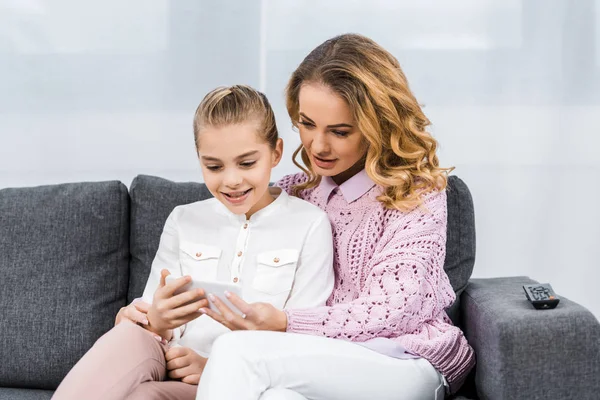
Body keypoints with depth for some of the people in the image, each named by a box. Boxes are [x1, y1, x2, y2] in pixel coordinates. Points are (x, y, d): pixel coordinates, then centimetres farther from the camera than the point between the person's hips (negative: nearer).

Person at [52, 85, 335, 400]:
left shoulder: (309, 225, 2)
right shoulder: (183, 221, 14)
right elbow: (155, 316, 7)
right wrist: (156, 322, -19)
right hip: (168, 368, 4)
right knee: (129, 336, -30)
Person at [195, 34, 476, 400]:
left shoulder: (417, 192, -1)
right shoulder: (297, 191, 13)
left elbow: (390, 309, -10)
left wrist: (284, 324, -23)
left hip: (409, 363, -3)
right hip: (322, 361, 3)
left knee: (237, 352, -29)